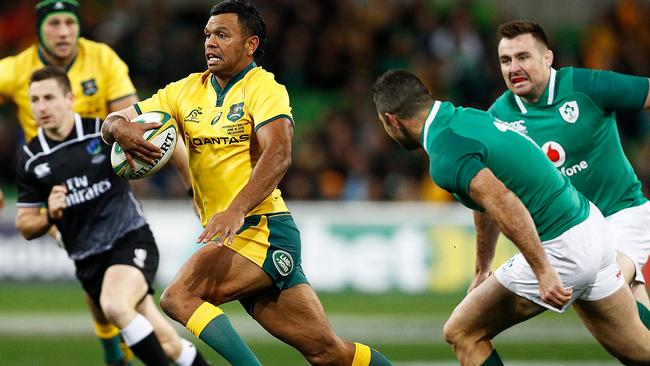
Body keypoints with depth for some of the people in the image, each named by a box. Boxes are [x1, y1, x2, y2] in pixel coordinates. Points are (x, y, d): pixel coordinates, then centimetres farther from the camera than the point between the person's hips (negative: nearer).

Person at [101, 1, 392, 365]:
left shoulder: (263, 87, -6)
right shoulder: (186, 91, 13)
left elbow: (278, 155, -22)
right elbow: (113, 122, 14)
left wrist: (237, 211, -36)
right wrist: (120, 130, -11)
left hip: (263, 230, -6)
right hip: (232, 238, 6)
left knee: (179, 297, -23)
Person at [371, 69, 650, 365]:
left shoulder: (445, 157, -17)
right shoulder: (467, 117, 14)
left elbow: (504, 202, -32)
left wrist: (544, 271, -32)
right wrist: (482, 272, 40)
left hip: (560, 248, -9)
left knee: (461, 333, 3)